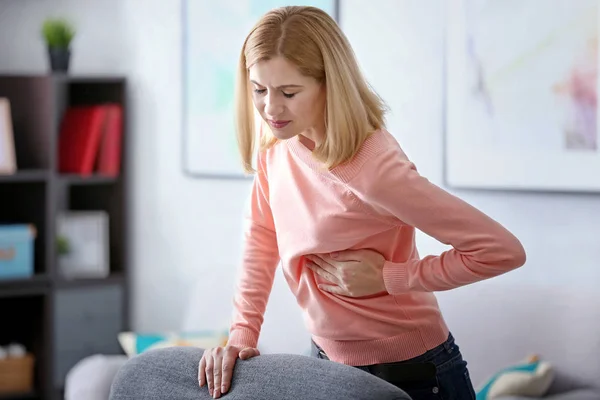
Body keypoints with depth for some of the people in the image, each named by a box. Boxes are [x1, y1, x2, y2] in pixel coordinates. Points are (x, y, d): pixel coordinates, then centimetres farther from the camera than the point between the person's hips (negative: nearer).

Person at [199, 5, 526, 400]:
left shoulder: (373, 167, -29)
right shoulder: (276, 142, -7)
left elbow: (504, 251, -29)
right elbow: (261, 238, 6)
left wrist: (386, 277, -22)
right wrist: (241, 334, -5)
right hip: (331, 363, 7)